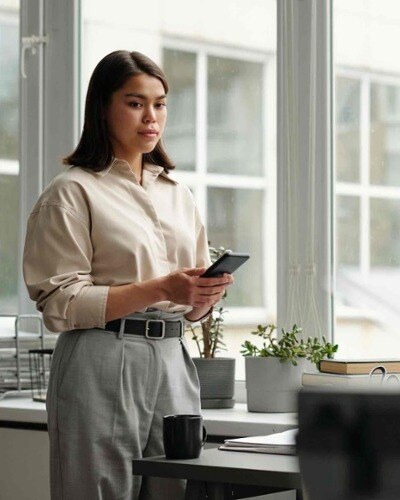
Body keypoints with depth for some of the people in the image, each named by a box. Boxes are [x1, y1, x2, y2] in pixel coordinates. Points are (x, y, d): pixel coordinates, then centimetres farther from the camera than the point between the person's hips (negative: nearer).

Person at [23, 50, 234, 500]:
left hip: (172, 361, 6)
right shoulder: (72, 192, -2)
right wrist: (160, 289, -17)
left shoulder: (176, 194, 18)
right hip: (104, 365, -6)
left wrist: (207, 294, -3)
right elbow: (61, 304, -10)